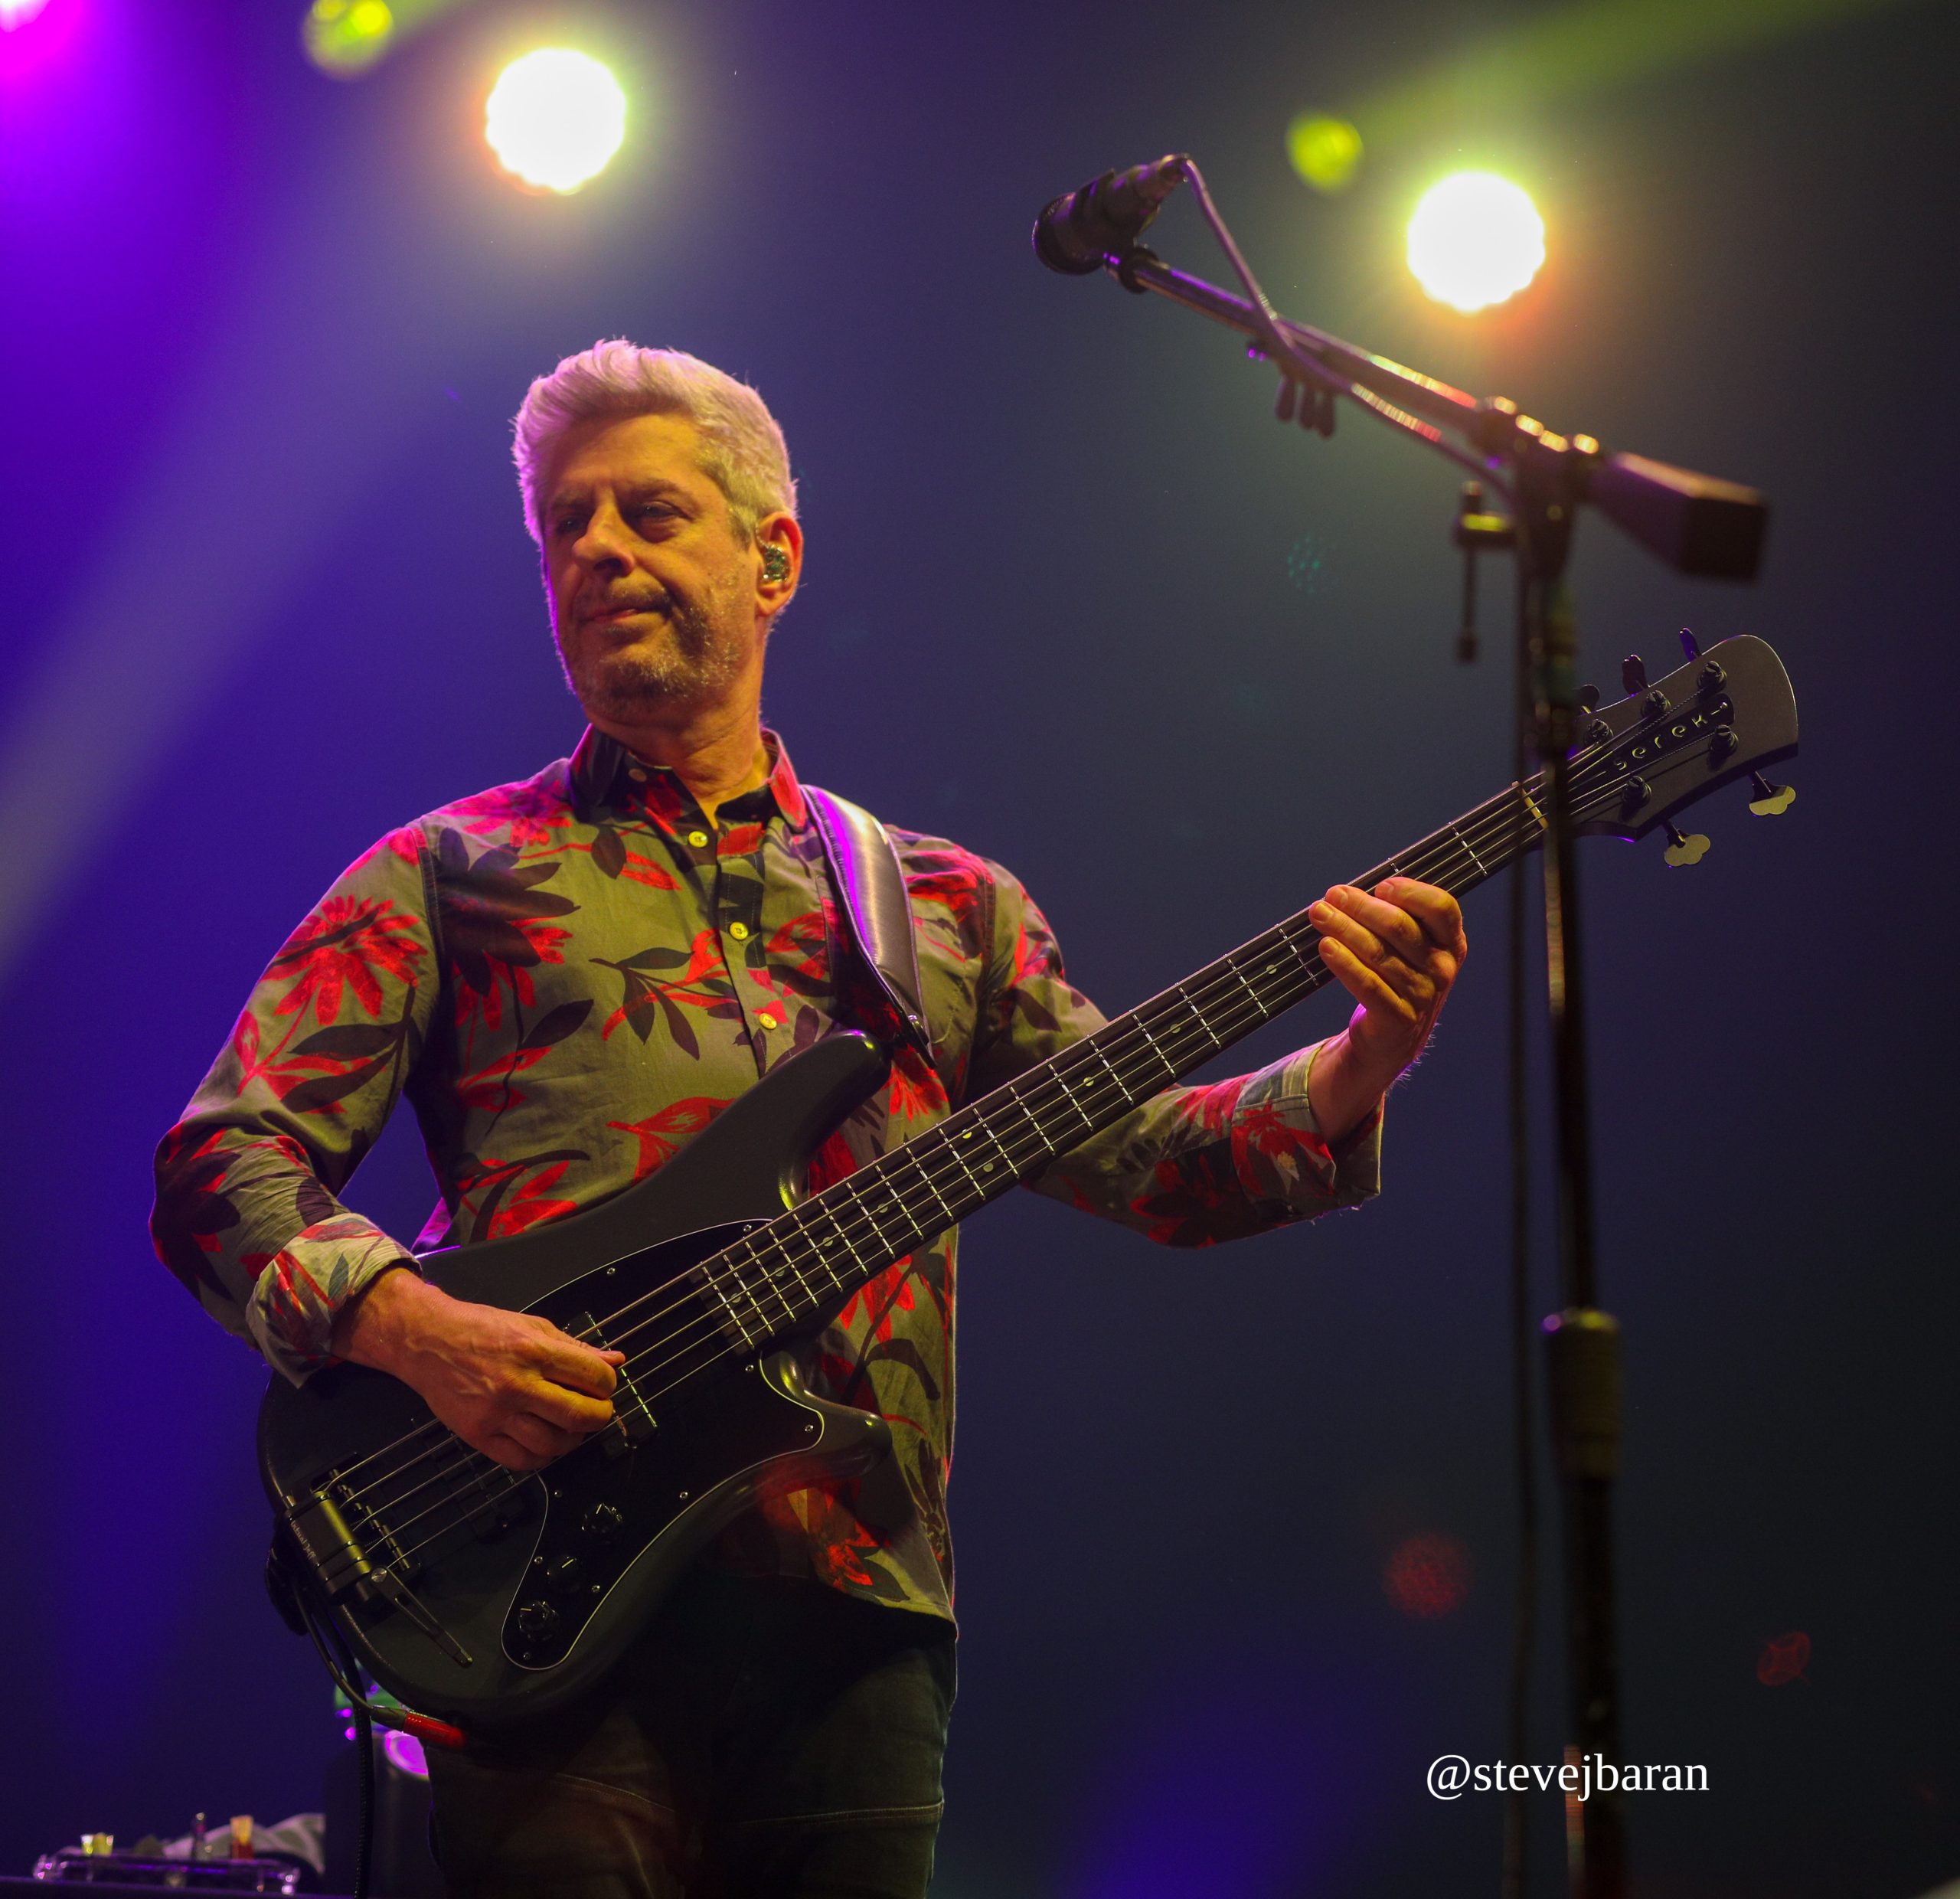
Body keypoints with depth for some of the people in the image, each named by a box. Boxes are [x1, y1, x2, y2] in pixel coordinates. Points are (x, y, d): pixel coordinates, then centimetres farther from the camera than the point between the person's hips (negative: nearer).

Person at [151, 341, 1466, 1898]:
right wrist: (412, 1328, -15)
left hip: (857, 1616, 3)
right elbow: (219, 1164, 4)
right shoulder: (454, 877, 11)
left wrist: (1358, 1067, -6)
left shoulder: (949, 909, 20)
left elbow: (1148, 1156, 13)